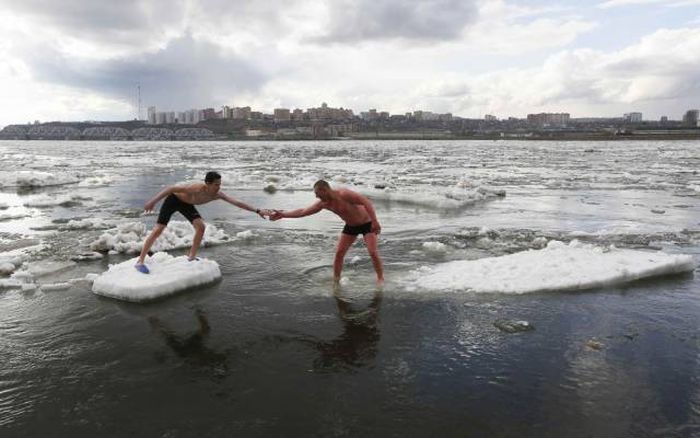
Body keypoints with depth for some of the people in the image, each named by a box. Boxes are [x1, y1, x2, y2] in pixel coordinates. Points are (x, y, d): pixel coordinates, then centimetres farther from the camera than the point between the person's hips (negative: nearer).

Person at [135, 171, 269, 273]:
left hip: (186, 203, 6)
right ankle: (140, 261, -4)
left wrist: (257, 211, -26)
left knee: (201, 227, -9)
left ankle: (192, 257, 5)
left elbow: (237, 203, -22)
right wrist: (153, 201, -35)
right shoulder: (197, 188, -41)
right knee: (158, 229, -10)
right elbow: (171, 188, -35)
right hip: (173, 199, -6)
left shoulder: (218, 195, -23)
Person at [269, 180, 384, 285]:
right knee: (339, 253, 1)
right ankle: (335, 281, 11)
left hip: (367, 223, -6)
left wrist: (375, 221, -40)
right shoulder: (323, 203, -9)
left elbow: (366, 202, -33)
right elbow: (302, 212, -3)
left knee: (373, 252, -12)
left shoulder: (344, 194, -31)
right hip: (351, 226, 7)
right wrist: (283, 214, -7)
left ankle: (381, 279, 4)